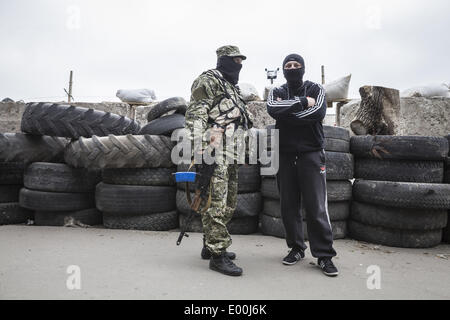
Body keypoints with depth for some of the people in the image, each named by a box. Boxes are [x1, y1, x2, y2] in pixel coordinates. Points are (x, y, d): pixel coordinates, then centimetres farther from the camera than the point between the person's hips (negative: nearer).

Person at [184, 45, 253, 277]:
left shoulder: (232, 86, 26)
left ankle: (210, 246, 24)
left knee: (228, 203, 13)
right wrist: (199, 152, -22)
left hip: (230, 155, 10)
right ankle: (217, 255, -3)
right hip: (215, 152, -10)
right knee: (216, 203, -9)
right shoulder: (207, 80, -3)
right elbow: (195, 116, -13)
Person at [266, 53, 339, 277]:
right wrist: (302, 103, -12)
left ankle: (324, 254, 4)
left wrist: (286, 112, -10)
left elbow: (318, 113, -13)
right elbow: (273, 109, -11)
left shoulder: (315, 89, 9)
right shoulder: (277, 92, 14)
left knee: (316, 206, -6)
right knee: (289, 205, 5)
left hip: (311, 154, -2)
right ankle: (296, 248, 20)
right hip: (285, 155, 3)